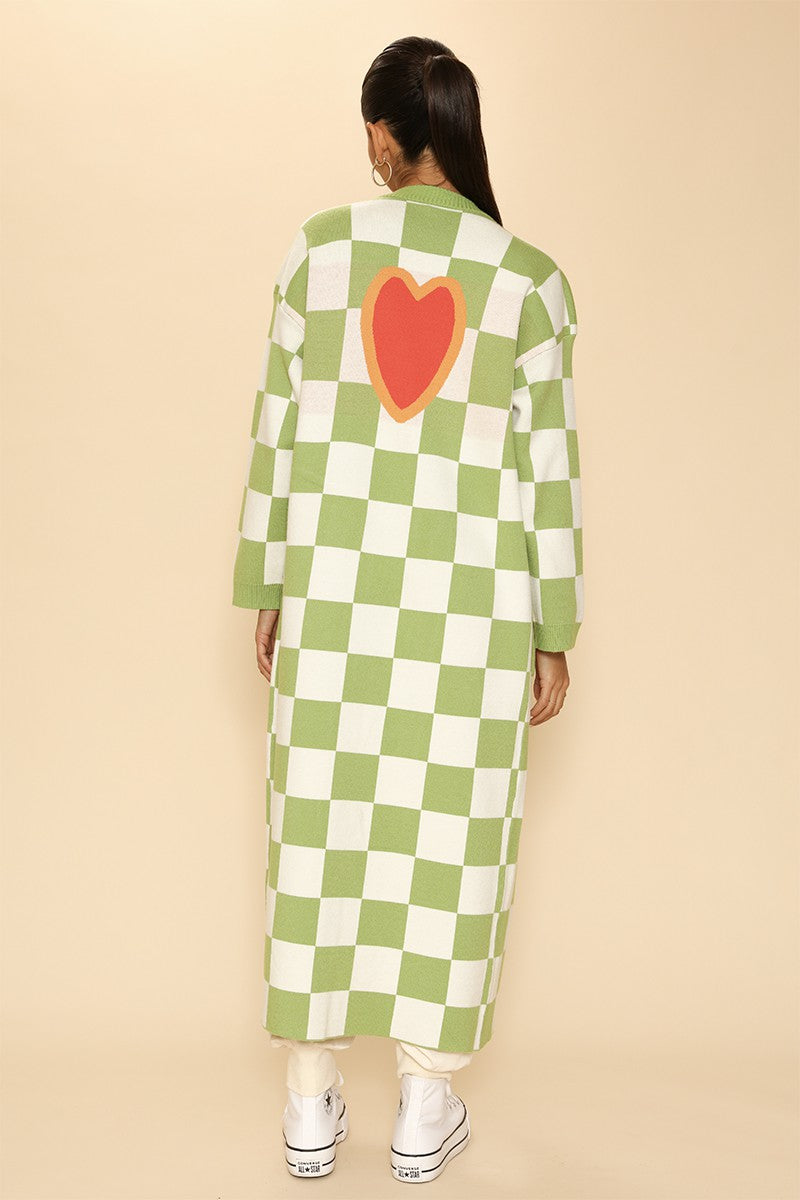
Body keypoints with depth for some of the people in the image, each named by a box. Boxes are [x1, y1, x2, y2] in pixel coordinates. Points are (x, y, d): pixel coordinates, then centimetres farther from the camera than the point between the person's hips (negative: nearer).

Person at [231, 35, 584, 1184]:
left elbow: (278, 431, 0)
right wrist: (555, 633, 4)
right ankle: (426, 1110, 19)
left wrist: (265, 591, 9)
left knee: (322, 830, 10)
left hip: (336, 592, 1)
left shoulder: (319, 248, -2)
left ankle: (312, 1103, 21)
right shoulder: (530, 280, -4)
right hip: (473, 611, 0)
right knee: (451, 840, 9)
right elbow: (548, 466, -3)